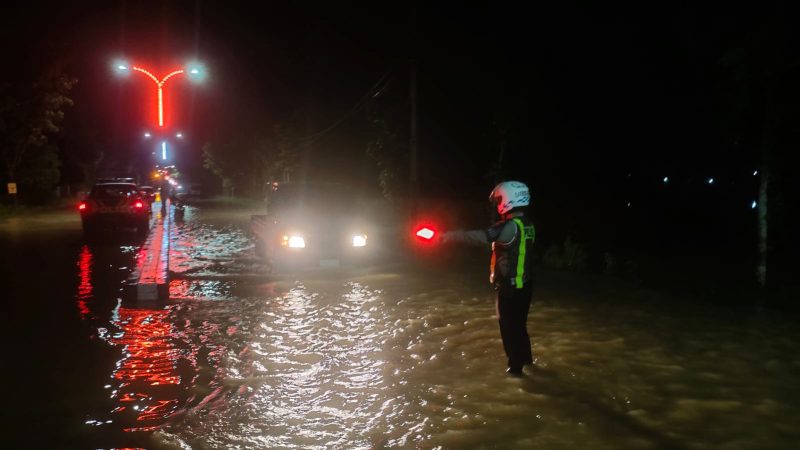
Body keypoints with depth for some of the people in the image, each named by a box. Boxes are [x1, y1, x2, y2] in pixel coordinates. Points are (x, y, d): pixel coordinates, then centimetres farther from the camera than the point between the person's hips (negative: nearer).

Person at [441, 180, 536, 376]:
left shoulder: (511, 226, -21)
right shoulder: (526, 224, 7)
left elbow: (482, 236, -31)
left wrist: (450, 236, -30)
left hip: (509, 285, -9)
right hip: (524, 283, 9)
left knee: (509, 326, 4)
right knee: (519, 323, 23)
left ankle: (515, 365, 12)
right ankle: (526, 357, 37)